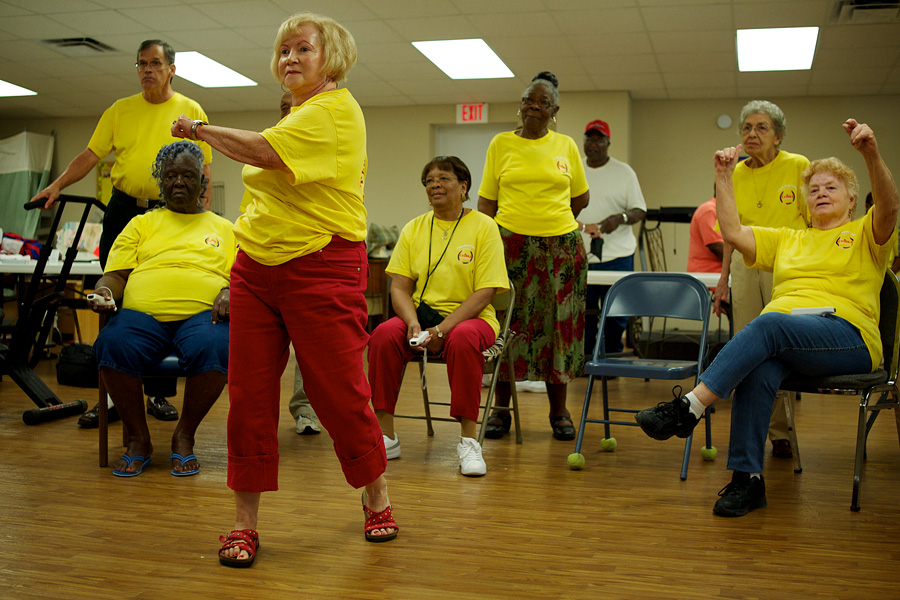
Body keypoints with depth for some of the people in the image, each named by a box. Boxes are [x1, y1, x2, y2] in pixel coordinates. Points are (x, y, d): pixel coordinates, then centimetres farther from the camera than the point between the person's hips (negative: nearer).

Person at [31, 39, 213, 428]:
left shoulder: (191, 111, 6)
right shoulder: (120, 110, 11)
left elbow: (203, 169, 4)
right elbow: (90, 155, 6)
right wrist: (57, 185, -8)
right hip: (123, 210, 2)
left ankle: (159, 393, 12)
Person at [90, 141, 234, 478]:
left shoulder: (224, 229, 23)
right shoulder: (141, 224, 26)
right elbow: (116, 274, 17)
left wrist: (230, 293, -11)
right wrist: (103, 292, -6)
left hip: (203, 314, -1)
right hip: (142, 313, 1)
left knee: (213, 348, -37)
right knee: (113, 345, -33)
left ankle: (185, 437, -14)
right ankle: (139, 439, -12)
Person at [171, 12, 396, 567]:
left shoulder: (336, 110, -10)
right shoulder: (299, 113, 18)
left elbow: (264, 152, -23)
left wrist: (200, 129, -9)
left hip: (321, 272, -8)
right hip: (257, 269, 8)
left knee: (339, 393, 0)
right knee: (249, 392, 4)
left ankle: (377, 498, 23)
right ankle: (245, 522, 13)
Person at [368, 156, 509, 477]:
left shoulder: (483, 227, -2)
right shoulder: (413, 229, 10)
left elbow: (484, 292, -9)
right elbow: (399, 287, 5)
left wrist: (442, 329, -20)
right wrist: (414, 325, -15)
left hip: (469, 317, -3)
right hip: (421, 314, 3)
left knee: (463, 339, -38)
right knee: (383, 334, -27)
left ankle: (468, 441, -26)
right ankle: (386, 438, -18)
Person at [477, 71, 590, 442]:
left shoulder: (566, 146, 9)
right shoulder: (501, 144, 7)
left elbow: (581, 197, 19)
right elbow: (486, 200, 5)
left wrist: (550, 217, 10)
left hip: (560, 245, 1)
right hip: (510, 245, -1)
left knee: (558, 325, 3)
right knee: (507, 324, 0)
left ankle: (559, 410, 15)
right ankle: (501, 408, 12)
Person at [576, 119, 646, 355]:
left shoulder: (624, 172, 4)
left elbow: (640, 211, 1)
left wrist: (620, 218, -18)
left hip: (616, 257, -2)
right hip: (579, 256, 2)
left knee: (615, 315, 1)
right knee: (583, 316, 4)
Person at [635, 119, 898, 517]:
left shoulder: (866, 235, 16)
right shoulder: (787, 240, 29)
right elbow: (733, 234, 18)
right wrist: (723, 178, 13)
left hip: (850, 337, -3)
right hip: (783, 336, 4)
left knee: (768, 324, -35)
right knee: (759, 368, -34)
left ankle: (688, 409, -39)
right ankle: (747, 478, -32)